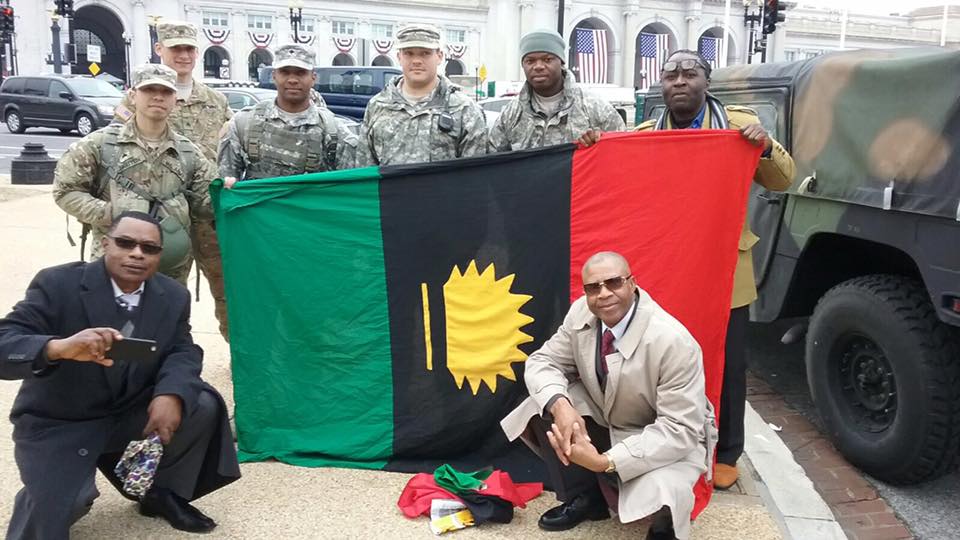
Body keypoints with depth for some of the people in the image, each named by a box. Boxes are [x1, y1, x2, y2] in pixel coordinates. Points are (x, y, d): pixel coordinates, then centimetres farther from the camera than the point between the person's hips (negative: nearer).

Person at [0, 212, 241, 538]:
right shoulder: (57, 284, -18)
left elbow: (182, 352, -3)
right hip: (57, 424, -4)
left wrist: (171, 393, -27)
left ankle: (163, 493, 7)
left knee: (203, 406, -17)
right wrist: (60, 347, -49)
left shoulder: (173, 297, -3)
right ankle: (53, 496, 16)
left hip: (132, 413, 4)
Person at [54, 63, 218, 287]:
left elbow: (205, 202, 8)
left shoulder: (188, 152, 9)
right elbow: (65, 190, 1)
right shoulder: (102, 143, -1)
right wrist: (110, 215, -12)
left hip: (172, 270, 4)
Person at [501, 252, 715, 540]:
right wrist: (560, 405, -32)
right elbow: (543, 361, -8)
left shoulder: (673, 342, -31)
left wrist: (605, 461, -39)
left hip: (670, 438, -5)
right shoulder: (581, 313, -15)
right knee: (548, 406, -17)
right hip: (603, 420, 6)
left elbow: (679, 429, -29)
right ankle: (584, 497, 6)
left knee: (658, 495, -34)